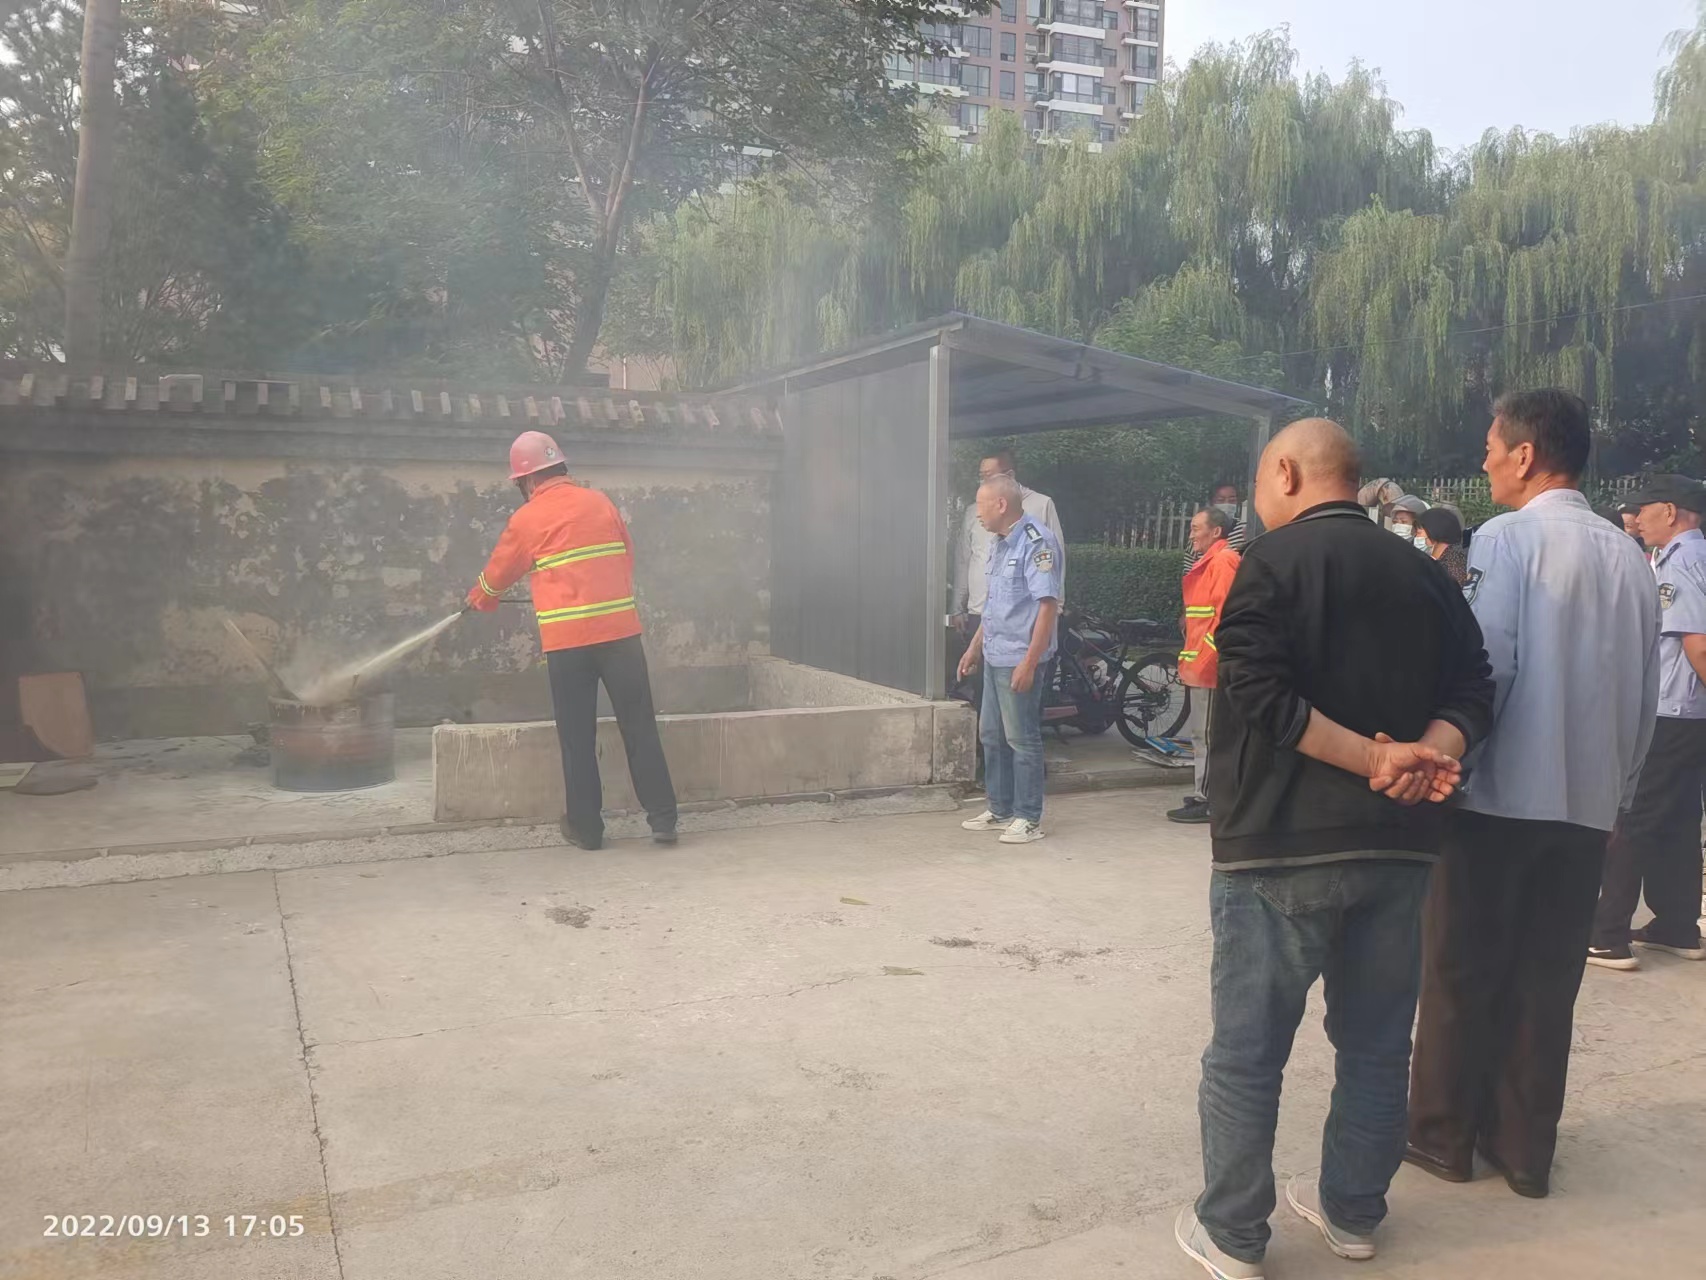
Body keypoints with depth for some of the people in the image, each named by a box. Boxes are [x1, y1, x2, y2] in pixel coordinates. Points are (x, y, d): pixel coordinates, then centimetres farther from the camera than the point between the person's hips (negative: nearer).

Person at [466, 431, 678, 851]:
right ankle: (663, 818, 8)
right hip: (620, 630, 2)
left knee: (578, 737, 8)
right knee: (640, 727, 6)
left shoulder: (527, 518, 2)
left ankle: (586, 827, 14)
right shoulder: (601, 502, 9)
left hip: (567, 638, -2)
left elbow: (498, 573, 17)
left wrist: (479, 599, 38)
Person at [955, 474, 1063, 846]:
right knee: (991, 734, 15)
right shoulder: (1000, 543, 13)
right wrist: (975, 647, 22)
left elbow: (1048, 605, -20)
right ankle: (1000, 810, 27)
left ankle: (1028, 818, 10)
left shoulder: (1036, 542, -16)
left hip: (1019, 659, -9)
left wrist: (1029, 662, -23)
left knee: (1022, 739, -1)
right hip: (994, 657, 9)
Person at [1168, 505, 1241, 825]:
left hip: (1210, 665, -10)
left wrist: (1203, 659, -21)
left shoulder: (1223, 561, -12)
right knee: (1202, 733, 14)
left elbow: (1225, 613, -20)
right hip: (1202, 665, 10)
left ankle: (1206, 801, -1)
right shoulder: (1209, 562, 19)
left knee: (1206, 734, -6)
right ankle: (1205, 795, 21)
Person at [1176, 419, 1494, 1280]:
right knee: (1376, 1043, 17)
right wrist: (1426, 754, -9)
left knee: (1247, 1051, 5)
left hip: (1279, 847, -6)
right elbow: (1471, 693, 6)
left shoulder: (1272, 561, -8)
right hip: (1399, 846, 6)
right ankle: (1352, 1211, 30)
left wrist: (1373, 762, -15)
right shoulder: (1425, 573, 11)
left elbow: (1263, 697, -19)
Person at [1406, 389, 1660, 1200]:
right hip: (1588, 800, 6)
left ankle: (1444, 1134, 19)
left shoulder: (1507, 539, -10)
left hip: (1500, 793, -5)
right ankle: (1524, 1147, 21)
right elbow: (1644, 691, 11)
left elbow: (1484, 669, -18)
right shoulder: (1628, 556, 8)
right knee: (1546, 981, 12)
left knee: (1461, 974, 8)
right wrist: (1619, 783, 20)